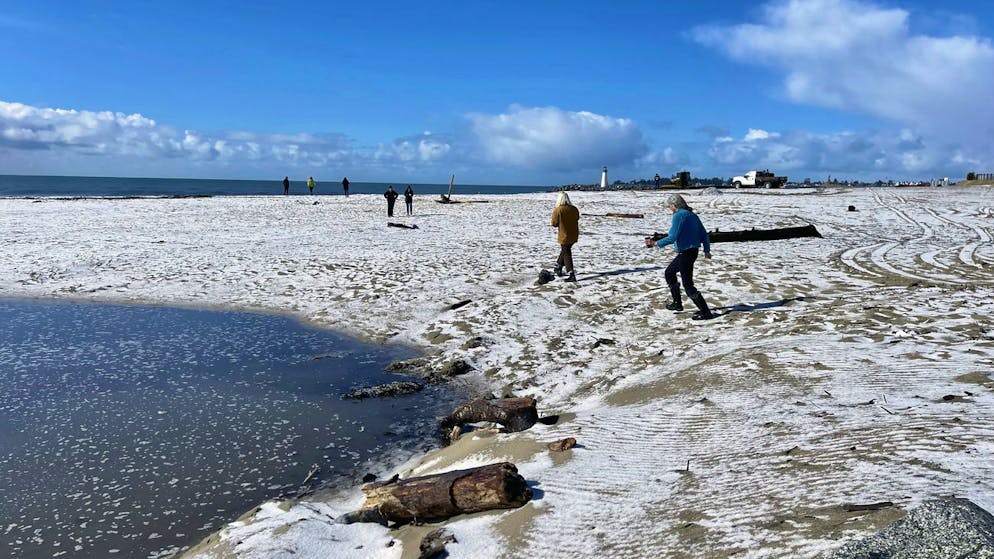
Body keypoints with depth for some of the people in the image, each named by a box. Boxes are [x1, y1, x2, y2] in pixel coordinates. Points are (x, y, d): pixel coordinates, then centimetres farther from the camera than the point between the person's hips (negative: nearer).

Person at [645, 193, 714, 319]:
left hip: (685, 253, -10)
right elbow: (704, 234, 13)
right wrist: (707, 250, 17)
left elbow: (672, 237, -22)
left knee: (688, 285, -5)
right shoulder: (692, 215, 12)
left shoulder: (679, 215, -15)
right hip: (693, 251, 10)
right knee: (669, 273, 26)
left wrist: (656, 243, -15)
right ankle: (677, 303, 32)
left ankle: (705, 312, -4)